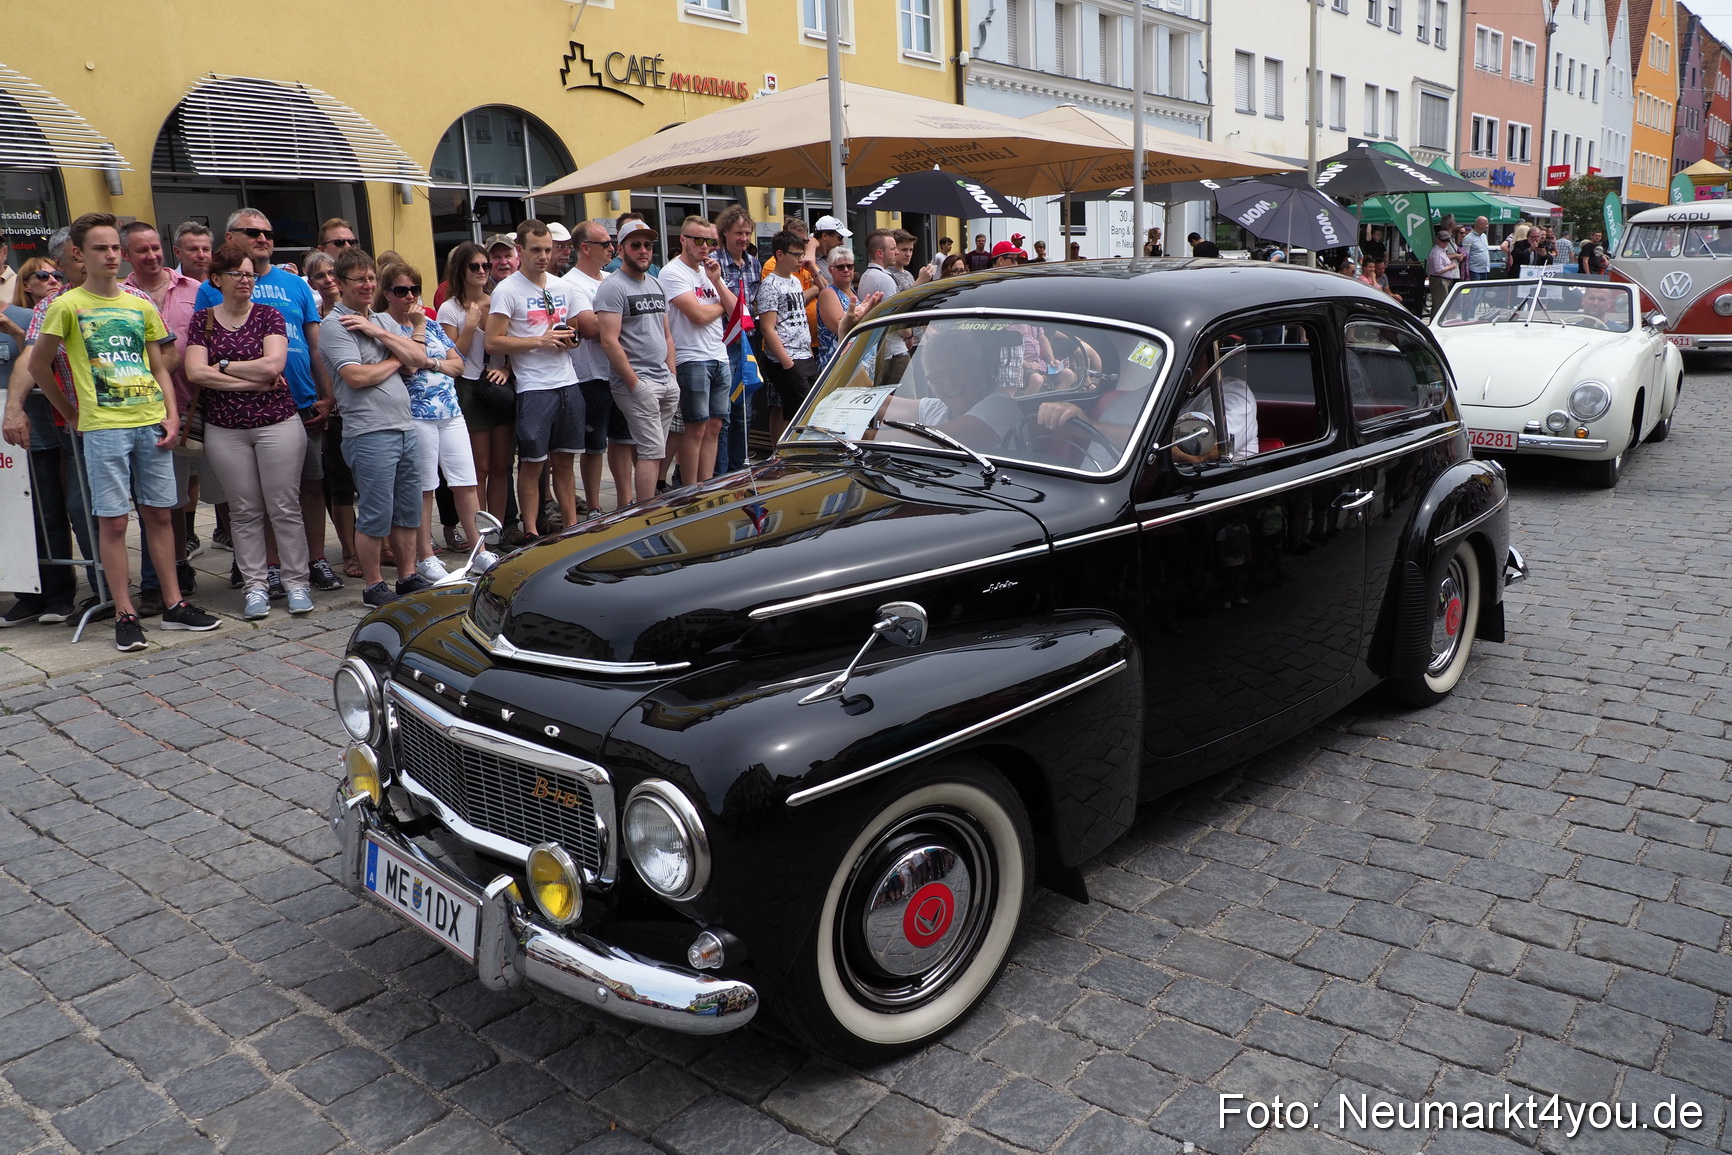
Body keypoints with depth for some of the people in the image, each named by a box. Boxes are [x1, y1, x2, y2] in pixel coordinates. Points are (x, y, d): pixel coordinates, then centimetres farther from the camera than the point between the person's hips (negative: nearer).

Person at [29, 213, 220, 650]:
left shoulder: (142, 306, 12)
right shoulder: (68, 306, 0)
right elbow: (37, 364, 6)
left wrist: (172, 415, 2)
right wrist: (71, 412, 7)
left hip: (151, 424, 4)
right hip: (103, 428, -4)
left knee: (159, 514, 8)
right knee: (114, 521, -1)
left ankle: (174, 604, 15)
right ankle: (125, 615, 5)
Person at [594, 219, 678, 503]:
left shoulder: (656, 284, 18)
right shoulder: (613, 287, -7)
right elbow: (609, 341, -15)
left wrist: (672, 374, 13)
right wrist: (635, 383, -16)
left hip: (666, 382, 8)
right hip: (637, 383, -8)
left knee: (652, 452, 9)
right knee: (651, 452, -10)